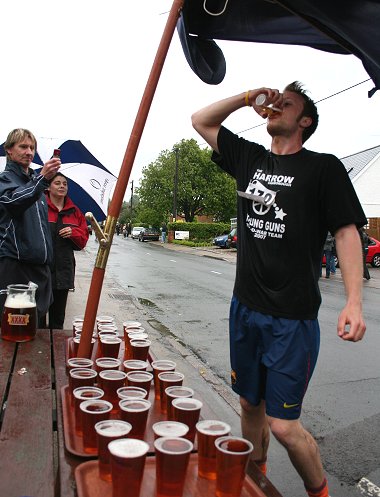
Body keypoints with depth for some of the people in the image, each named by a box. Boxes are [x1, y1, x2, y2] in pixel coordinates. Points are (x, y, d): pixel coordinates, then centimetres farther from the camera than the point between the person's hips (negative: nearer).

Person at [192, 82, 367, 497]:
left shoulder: (323, 167, -4)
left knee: (283, 425, -2)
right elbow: (201, 121, 17)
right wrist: (247, 99, 4)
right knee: (250, 405, 18)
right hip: (245, 308, 5)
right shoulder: (250, 158, 10)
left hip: (292, 317, -5)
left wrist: (354, 302, -19)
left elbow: (347, 232, -8)